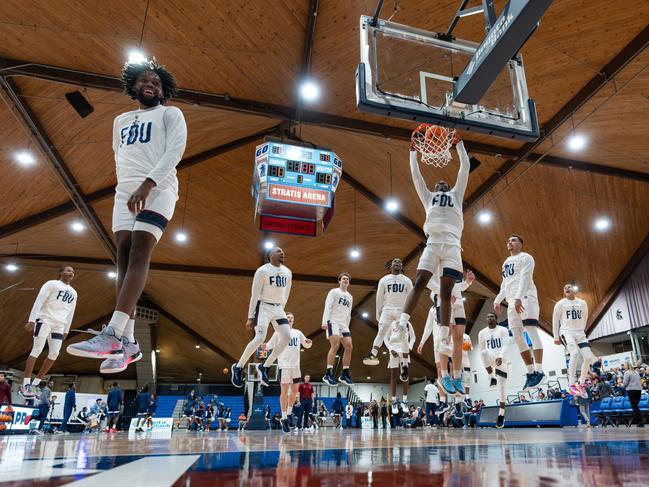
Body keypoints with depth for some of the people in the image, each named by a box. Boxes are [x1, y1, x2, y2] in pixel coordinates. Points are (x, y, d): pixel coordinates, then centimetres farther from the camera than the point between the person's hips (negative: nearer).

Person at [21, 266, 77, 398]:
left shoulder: (73, 293, 19)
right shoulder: (51, 284, 1)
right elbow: (39, 301, -8)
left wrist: (66, 331, 15)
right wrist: (31, 320, -16)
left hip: (59, 325, 6)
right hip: (45, 320, -6)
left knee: (54, 354, -3)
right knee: (37, 350, -10)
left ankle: (35, 383, 6)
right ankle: (25, 384, -8)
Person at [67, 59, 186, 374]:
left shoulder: (170, 114, 9)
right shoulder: (121, 121, 27)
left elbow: (175, 151, -7)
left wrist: (147, 184, -18)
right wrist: (126, 186, 16)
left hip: (158, 189, -6)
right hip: (125, 192, 6)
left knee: (138, 255, -20)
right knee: (124, 258, -7)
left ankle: (113, 335, -30)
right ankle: (128, 343, -10)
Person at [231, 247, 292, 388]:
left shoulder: (287, 272, 8)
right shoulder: (262, 271, -11)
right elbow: (254, 295, -12)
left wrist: (280, 309, 18)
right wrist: (250, 317, -13)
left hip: (278, 308, 6)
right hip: (264, 306, -6)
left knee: (287, 337, -10)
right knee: (260, 338, -19)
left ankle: (264, 367, 5)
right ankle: (238, 367, 1)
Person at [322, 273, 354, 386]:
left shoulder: (350, 297, 22)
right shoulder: (334, 292, 3)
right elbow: (327, 307, -8)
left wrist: (347, 327, 19)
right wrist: (324, 321, -19)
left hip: (344, 324, 7)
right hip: (333, 322, -7)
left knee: (349, 347, -3)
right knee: (335, 346, -20)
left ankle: (345, 375, 5)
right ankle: (328, 375, -19)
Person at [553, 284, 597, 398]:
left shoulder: (582, 303, 9)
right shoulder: (560, 304, -1)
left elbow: (585, 318, 21)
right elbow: (555, 320, 1)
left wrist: (582, 330, 19)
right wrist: (556, 337, -1)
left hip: (580, 333, 5)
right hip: (567, 332, -5)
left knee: (588, 357, -7)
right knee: (575, 352, -28)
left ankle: (581, 384, 12)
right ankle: (571, 384, -25)